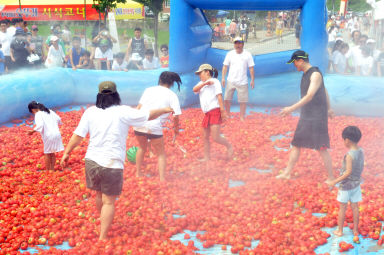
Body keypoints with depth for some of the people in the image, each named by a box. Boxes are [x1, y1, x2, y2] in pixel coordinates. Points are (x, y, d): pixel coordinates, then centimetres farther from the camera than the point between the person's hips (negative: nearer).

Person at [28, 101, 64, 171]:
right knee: (52, 153, 17)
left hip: (48, 136, -7)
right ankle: (52, 169, 21)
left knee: (47, 154, 6)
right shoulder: (50, 111, 14)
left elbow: (40, 125, -21)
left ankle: (47, 170, 9)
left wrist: (32, 131, -16)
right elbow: (59, 119, 16)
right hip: (57, 133, 7)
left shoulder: (38, 114, -7)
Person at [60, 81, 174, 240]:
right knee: (109, 201, 5)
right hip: (111, 164, -4)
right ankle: (102, 238, 7)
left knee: (99, 194, 23)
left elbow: (77, 135, 1)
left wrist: (67, 153, 12)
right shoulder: (123, 112, -7)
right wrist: (165, 110, 17)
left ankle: (103, 224, 45)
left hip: (91, 161, 4)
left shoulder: (90, 112, 2)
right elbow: (149, 115, 0)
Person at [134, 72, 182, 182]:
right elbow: (175, 116, -3)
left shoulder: (148, 90, 15)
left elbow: (139, 107, 14)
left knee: (142, 148, 30)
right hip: (154, 127, -4)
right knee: (161, 153, 16)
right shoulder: (172, 95, 4)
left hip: (139, 125, 4)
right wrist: (176, 130, 11)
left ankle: (138, 173, 39)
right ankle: (162, 178, 9)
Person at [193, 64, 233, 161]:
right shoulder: (201, 83, 20)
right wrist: (204, 83, -15)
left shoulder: (215, 81, -1)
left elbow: (219, 96, -9)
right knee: (206, 137, 10)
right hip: (207, 113, 8)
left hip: (215, 111, -7)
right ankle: (206, 158, 20)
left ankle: (229, 147, 9)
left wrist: (222, 110, -17)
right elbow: (194, 89, 0)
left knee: (215, 138, -14)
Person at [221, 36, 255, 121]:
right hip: (231, 81, 2)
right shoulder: (230, 54, 5)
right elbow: (225, 66, 8)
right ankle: (227, 115, 23)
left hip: (242, 82, -1)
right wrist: (223, 78, -1)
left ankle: (242, 117, 13)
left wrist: (252, 80, -1)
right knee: (226, 99, 3)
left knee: (243, 100, -1)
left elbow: (251, 68, 3)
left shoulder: (247, 54, 1)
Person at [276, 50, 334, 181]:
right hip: (305, 116, 9)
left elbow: (309, 96, -25)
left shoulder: (315, 74, -16)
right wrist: (329, 108, 31)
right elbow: (325, 91, 22)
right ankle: (287, 173, 20)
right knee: (296, 144, 11)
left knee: (322, 148, -4)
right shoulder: (306, 74, 11)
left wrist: (292, 108, -28)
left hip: (317, 118, -9)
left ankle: (331, 178, 8)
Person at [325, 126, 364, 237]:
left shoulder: (349, 155, -24)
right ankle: (355, 230, 24)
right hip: (356, 183, 6)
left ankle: (339, 231, 16)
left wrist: (335, 182, -23)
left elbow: (348, 172, -25)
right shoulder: (361, 152, -3)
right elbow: (362, 167, 8)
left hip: (346, 185, -6)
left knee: (342, 207, 6)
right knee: (355, 207, 14)